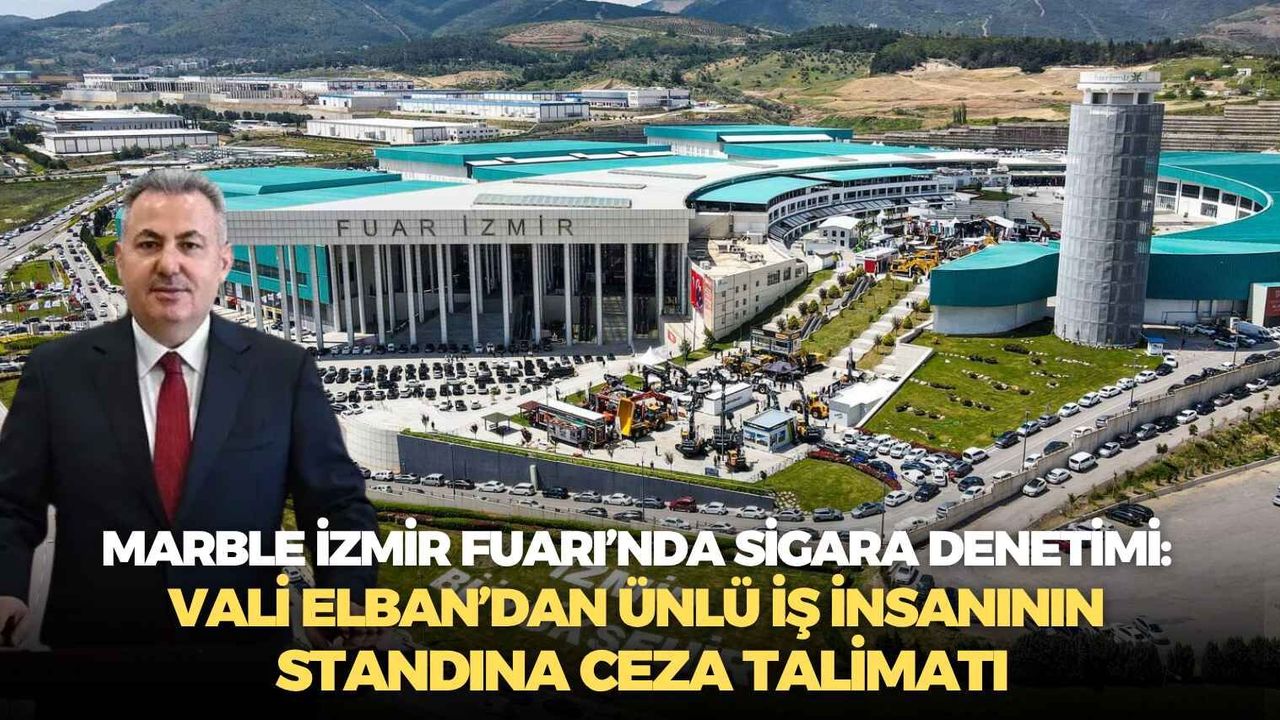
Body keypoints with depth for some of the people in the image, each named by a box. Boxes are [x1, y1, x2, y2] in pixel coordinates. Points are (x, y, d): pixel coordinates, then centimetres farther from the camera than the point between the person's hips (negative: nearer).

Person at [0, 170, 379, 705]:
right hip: (92, 646, 1)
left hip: (244, 642, 0)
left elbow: (339, 503, -4)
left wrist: (347, 601, -20)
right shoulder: (55, 371, -3)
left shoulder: (285, 371, -5)